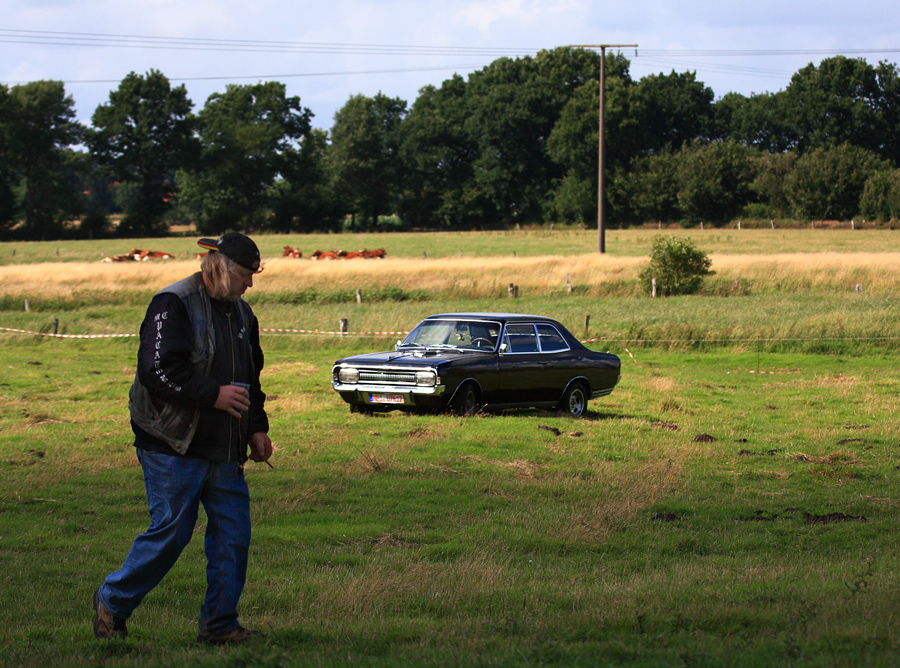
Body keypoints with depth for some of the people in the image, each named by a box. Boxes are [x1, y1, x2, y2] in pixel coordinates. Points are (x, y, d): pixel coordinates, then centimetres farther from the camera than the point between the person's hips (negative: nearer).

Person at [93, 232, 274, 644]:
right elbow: (157, 370, -20)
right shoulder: (174, 305, -11)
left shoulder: (241, 313, 16)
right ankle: (112, 603, 14)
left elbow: (250, 377, 28)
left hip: (223, 450, 8)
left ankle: (219, 624, 11)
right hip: (174, 447, -8)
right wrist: (214, 395, -19)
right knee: (170, 532, -6)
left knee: (233, 533, 2)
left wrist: (256, 428, 16)